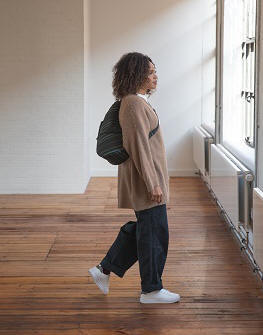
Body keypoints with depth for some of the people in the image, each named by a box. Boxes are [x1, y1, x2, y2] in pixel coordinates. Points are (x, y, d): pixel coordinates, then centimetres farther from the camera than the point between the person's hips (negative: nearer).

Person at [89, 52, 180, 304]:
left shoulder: (136, 102, 13)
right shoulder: (135, 105, -19)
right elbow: (140, 146, -22)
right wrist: (153, 184, -22)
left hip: (147, 175, 10)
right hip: (145, 177, -10)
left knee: (141, 228, 18)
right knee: (154, 231, 0)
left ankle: (104, 270, 24)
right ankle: (151, 290, 12)